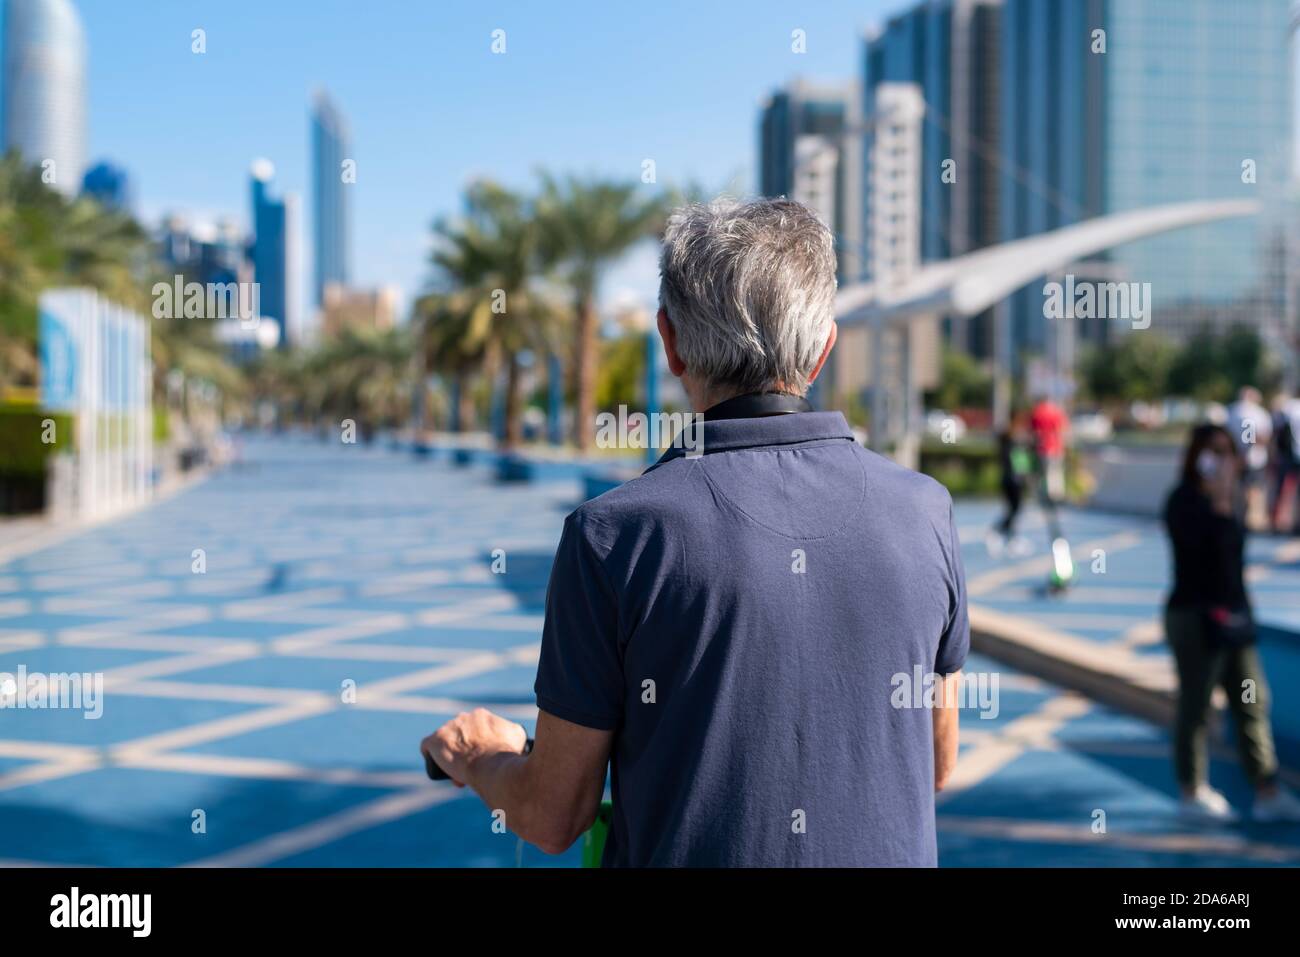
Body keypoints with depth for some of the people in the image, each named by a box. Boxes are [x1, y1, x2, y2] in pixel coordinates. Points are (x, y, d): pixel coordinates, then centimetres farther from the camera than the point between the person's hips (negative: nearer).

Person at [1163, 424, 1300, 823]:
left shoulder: (1226, 498, 13)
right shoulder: (1185, 500, -11)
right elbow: (1206, 543, -26)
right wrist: (1221, 500, -24)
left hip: (1232, 614, 8)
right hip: (1195, 615, -8)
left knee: (1253, 702, 8)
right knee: (1196, 706, 1)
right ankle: (1193, 794, 12)